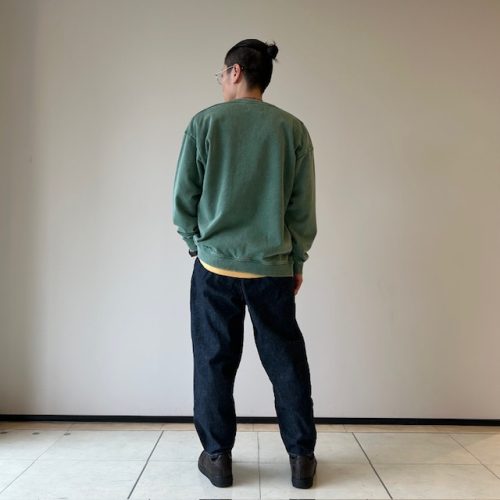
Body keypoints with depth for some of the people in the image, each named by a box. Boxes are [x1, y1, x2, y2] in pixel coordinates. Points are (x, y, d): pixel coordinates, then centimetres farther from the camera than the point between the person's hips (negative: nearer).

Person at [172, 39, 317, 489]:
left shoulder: (205, 122, -3)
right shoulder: (292, 129, 0)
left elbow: (183, 196, -1)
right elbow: (303, 207, 2)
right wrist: (297, 260, 13)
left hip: (215, 265, -1)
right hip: (273, 267, 1)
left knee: (214, 362, 11)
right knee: (287, 362, 11)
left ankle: (218, 457, 20)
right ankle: (302, 458, 19)